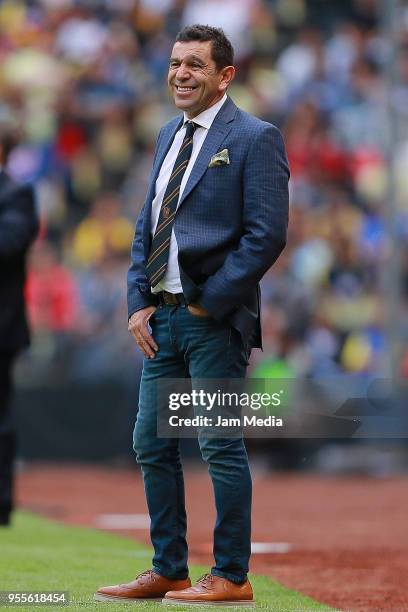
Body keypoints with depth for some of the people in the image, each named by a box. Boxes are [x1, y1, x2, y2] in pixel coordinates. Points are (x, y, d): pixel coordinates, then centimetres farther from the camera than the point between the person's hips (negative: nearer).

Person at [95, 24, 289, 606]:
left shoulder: (254, 138, -7)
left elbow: (266, 236, -14)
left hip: (214, 319, -8)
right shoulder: (169, 136, 17)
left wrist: (210, 302, -14)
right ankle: (168, 571, 19)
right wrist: (139, 302, 7)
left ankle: (232, 578, 4)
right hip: (162, 318, 8)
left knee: (221, 447, -4)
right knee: (152, 447, 9)